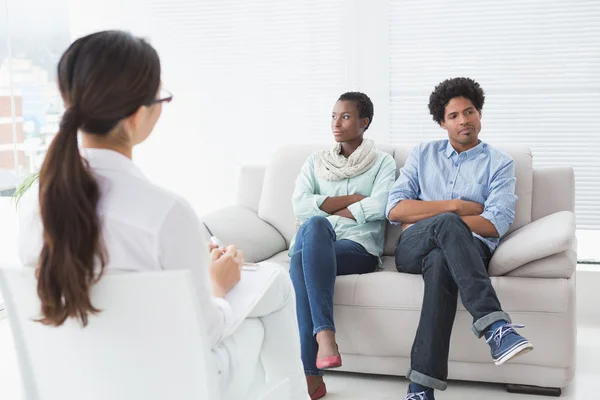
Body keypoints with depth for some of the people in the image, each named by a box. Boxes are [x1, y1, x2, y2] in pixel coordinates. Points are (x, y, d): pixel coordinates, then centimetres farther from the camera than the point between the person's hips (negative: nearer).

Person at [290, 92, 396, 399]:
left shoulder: (383, 162, 13)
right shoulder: (315, 162, 22)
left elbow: (380, 207, -9)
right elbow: (300, 206, 3)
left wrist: (327, 208, -2)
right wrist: (353, 199, -2)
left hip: (358, 247, -3)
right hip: (314, 243, 3)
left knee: (301, 260, -36)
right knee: (314, 225, -36)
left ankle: (310, 374, -40)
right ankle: (325, 334, -45)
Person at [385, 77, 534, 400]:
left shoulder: (499, 163, 13)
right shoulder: (422, 155, 20)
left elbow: (496, 224, -4)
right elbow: (395, 210, 6)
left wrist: (425, 215, -7)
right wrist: (455, 207, -4)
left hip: (468, 250, -1)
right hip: (413, 248, 1)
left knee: (440, 263, -40)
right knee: (447, 222, -37)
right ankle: (495, 325, -50)